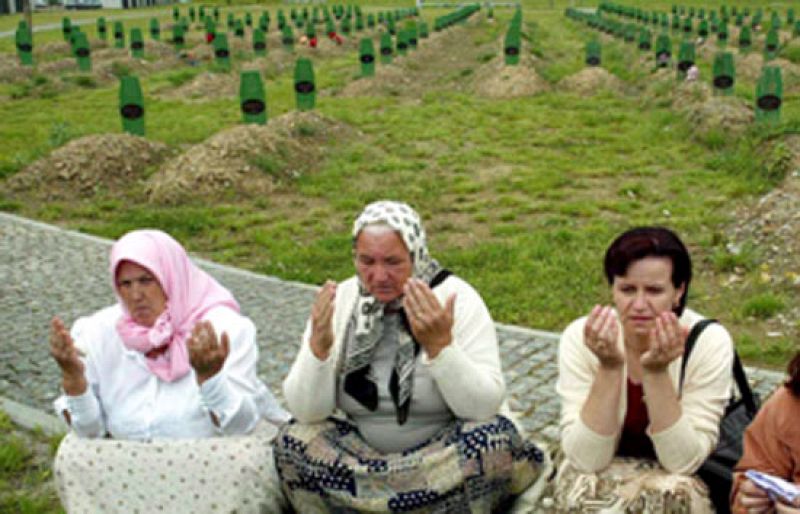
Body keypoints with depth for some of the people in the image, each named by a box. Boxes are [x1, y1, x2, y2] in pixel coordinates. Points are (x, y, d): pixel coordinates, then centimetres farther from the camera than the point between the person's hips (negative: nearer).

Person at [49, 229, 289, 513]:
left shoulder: (225, 328, -16)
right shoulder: (99, 332, -7)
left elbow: (237, 427, -22)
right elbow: (89, 430, -8)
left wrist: (208, 375, -40)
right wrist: (72, 374, -24)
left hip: (214, 455, -3)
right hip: (131, 463, 4)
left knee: (248, 462, -31)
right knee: (73, 456, -19)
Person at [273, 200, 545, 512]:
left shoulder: (456, 299, -14)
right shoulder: (339, 301, -7)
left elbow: (484, 406, -21)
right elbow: (305, 412, -12)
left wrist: (440, 344, -34)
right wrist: (319, 344, -28)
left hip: (443, 455, -1)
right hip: (364, 454, 2)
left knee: (491, 439, -30)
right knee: (295, 440, -21)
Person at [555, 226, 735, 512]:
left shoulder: (709, 341, -20)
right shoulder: (581, 337, -18)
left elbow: (684, 462, -23)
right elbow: (587, 460, -23)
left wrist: (657, 372, -33)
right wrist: (609, 368, -33)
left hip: (679, 481, 0)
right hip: (603, 474, 1)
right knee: (584, 486, -31)